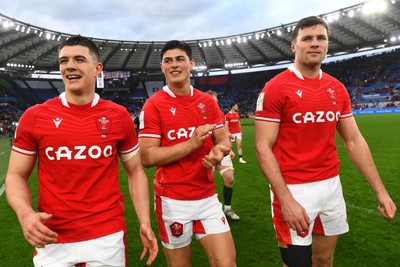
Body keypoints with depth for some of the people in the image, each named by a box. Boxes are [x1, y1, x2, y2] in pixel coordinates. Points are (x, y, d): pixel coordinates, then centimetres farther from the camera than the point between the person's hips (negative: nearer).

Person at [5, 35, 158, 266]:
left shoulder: (119, 116, -3)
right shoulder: (35, 117, -3)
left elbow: (135, 171, 3)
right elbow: (16, 176, 4)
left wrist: (145, 223, -5)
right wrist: (25, 214, -16)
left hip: (107, 236, 0)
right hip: (52, 239, 1)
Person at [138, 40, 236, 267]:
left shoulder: (208, 102, 5)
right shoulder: (153, 105, -9)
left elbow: (223, 140, 8)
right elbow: (147, 157, -14)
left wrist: (218, 151, -16)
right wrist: (191, 144, -23)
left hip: (208, 197, 4)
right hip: (172, 200, -3)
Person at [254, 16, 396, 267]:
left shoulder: (337, 89, 7)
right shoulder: (275, 88, -12)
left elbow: (354, 140, 10)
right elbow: (263, 148, -15)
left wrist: (380, 190, 6)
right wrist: (286, 199, -21)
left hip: (332, 185, 6)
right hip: (293, 189, -6)